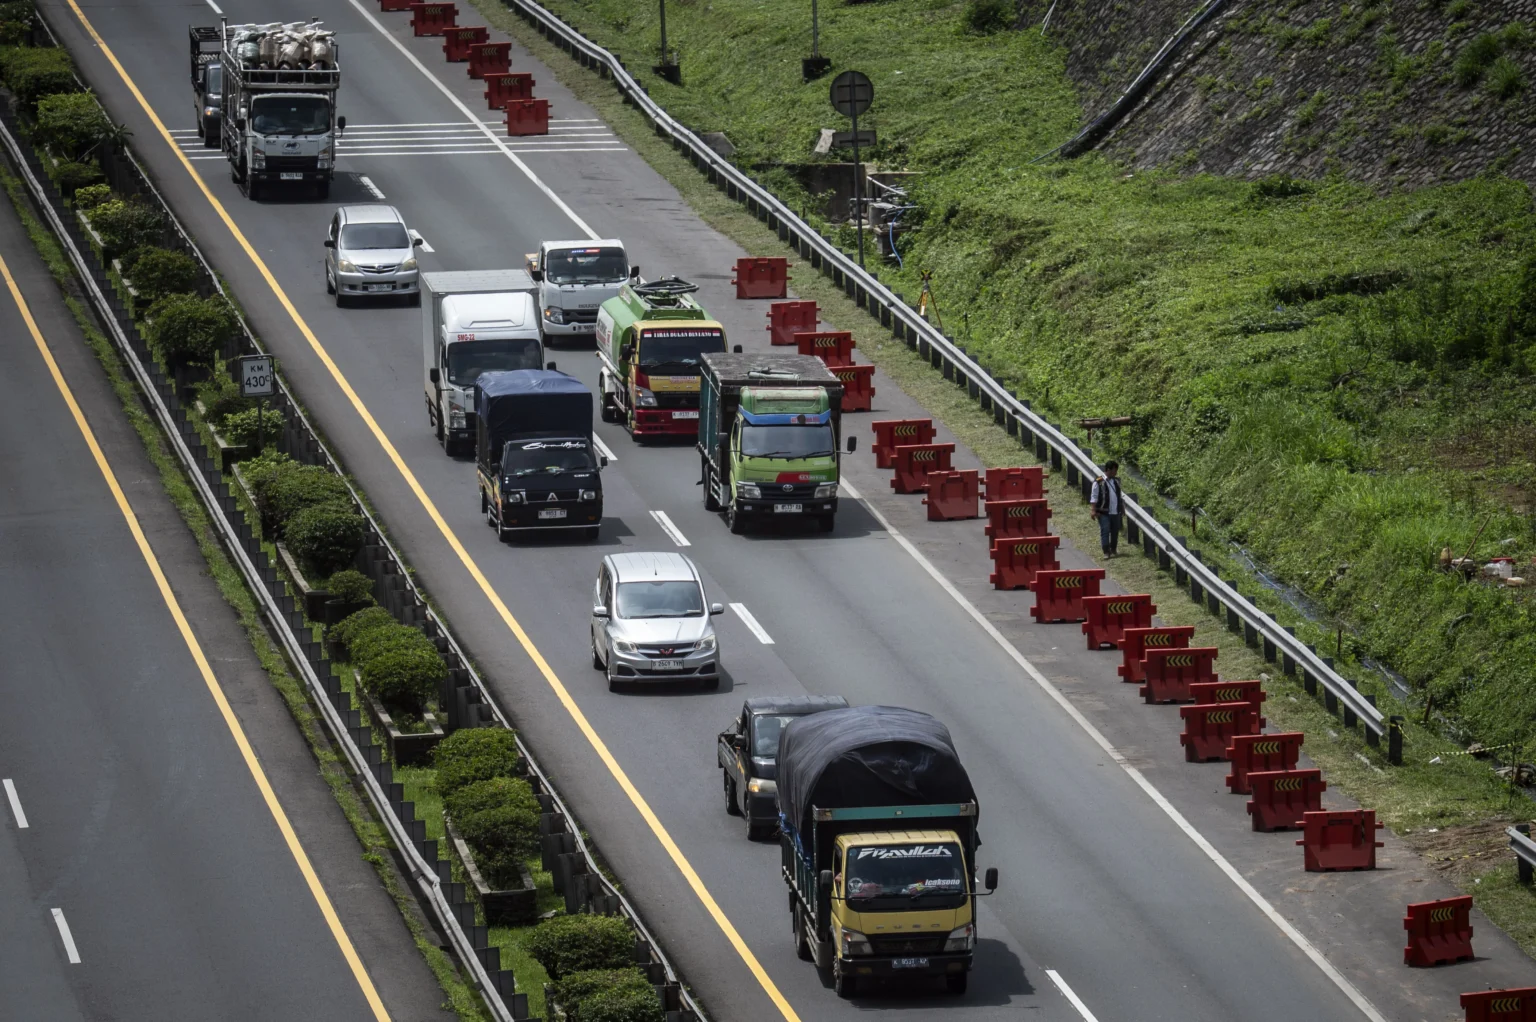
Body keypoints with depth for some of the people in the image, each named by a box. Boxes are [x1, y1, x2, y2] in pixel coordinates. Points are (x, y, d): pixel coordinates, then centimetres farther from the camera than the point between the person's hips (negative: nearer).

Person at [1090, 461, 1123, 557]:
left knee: (1115, 531, 10)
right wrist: (1094, 511, -14)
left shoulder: (1116, 482, 12)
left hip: (1115, 512, 6)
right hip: (1104, 513, -6)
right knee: (1105, 531, -9)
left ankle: (1114, 550, 23)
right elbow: (1093, 497, -9)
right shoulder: (1099, 482, -8)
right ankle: (1106, 552, -8)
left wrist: (1122, 506, 19)